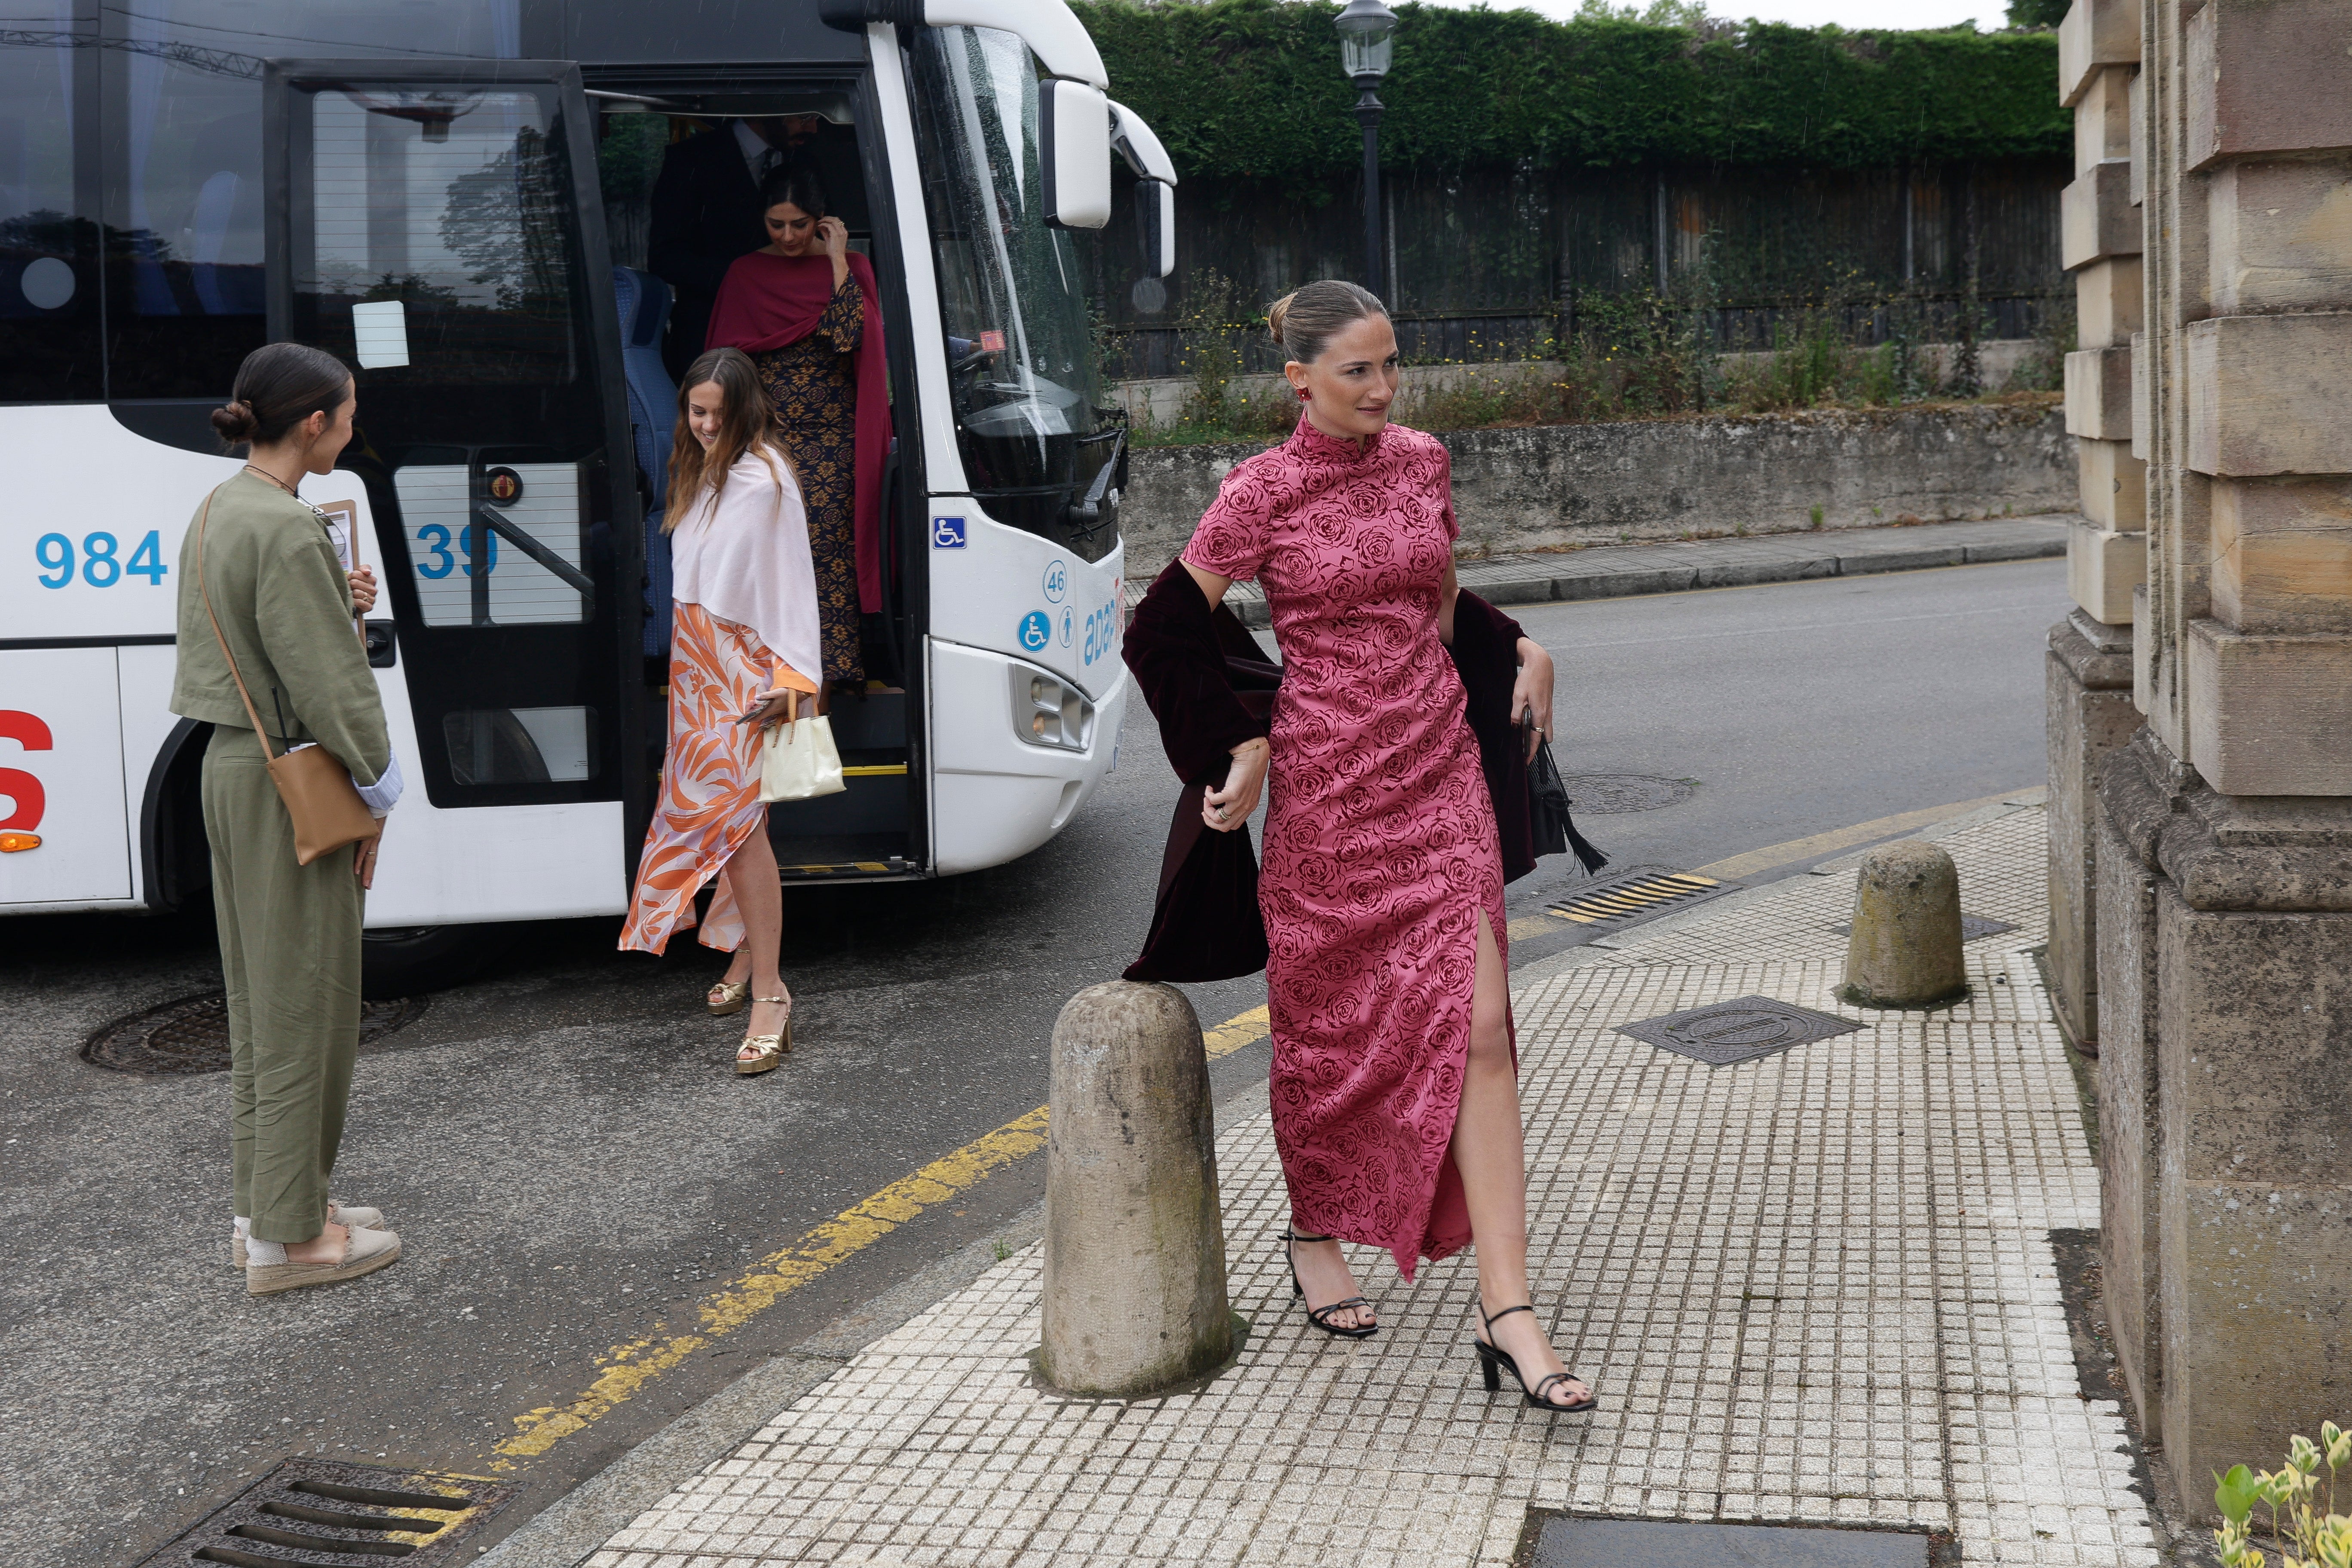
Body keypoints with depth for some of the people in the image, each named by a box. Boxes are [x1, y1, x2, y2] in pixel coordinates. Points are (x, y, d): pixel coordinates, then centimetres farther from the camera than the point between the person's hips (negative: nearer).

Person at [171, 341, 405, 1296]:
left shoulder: (218, 512, 10)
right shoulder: (287, 528, -20)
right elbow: (326, 680, -20)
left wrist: (343, 604, 4)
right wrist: (373, 790, -11)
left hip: (231, 767, 10)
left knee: (263, 996, 17)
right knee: (304, 1004, -1)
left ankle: (267, 1206, 27)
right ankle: (289, 1235, 8)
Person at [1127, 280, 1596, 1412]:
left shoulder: (1422, 462, 7)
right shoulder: (1263, 493, -7)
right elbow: (1160, 638, -2)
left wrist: (1521, 649, 8)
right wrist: (1242, 748, -7)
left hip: (1439, 774, 3)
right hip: (1325, 787, -3)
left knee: (1475, 1026, -7)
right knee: (1328, 1025, 11)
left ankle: (1506, 1313, -8)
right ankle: (1316, 1236, 37)